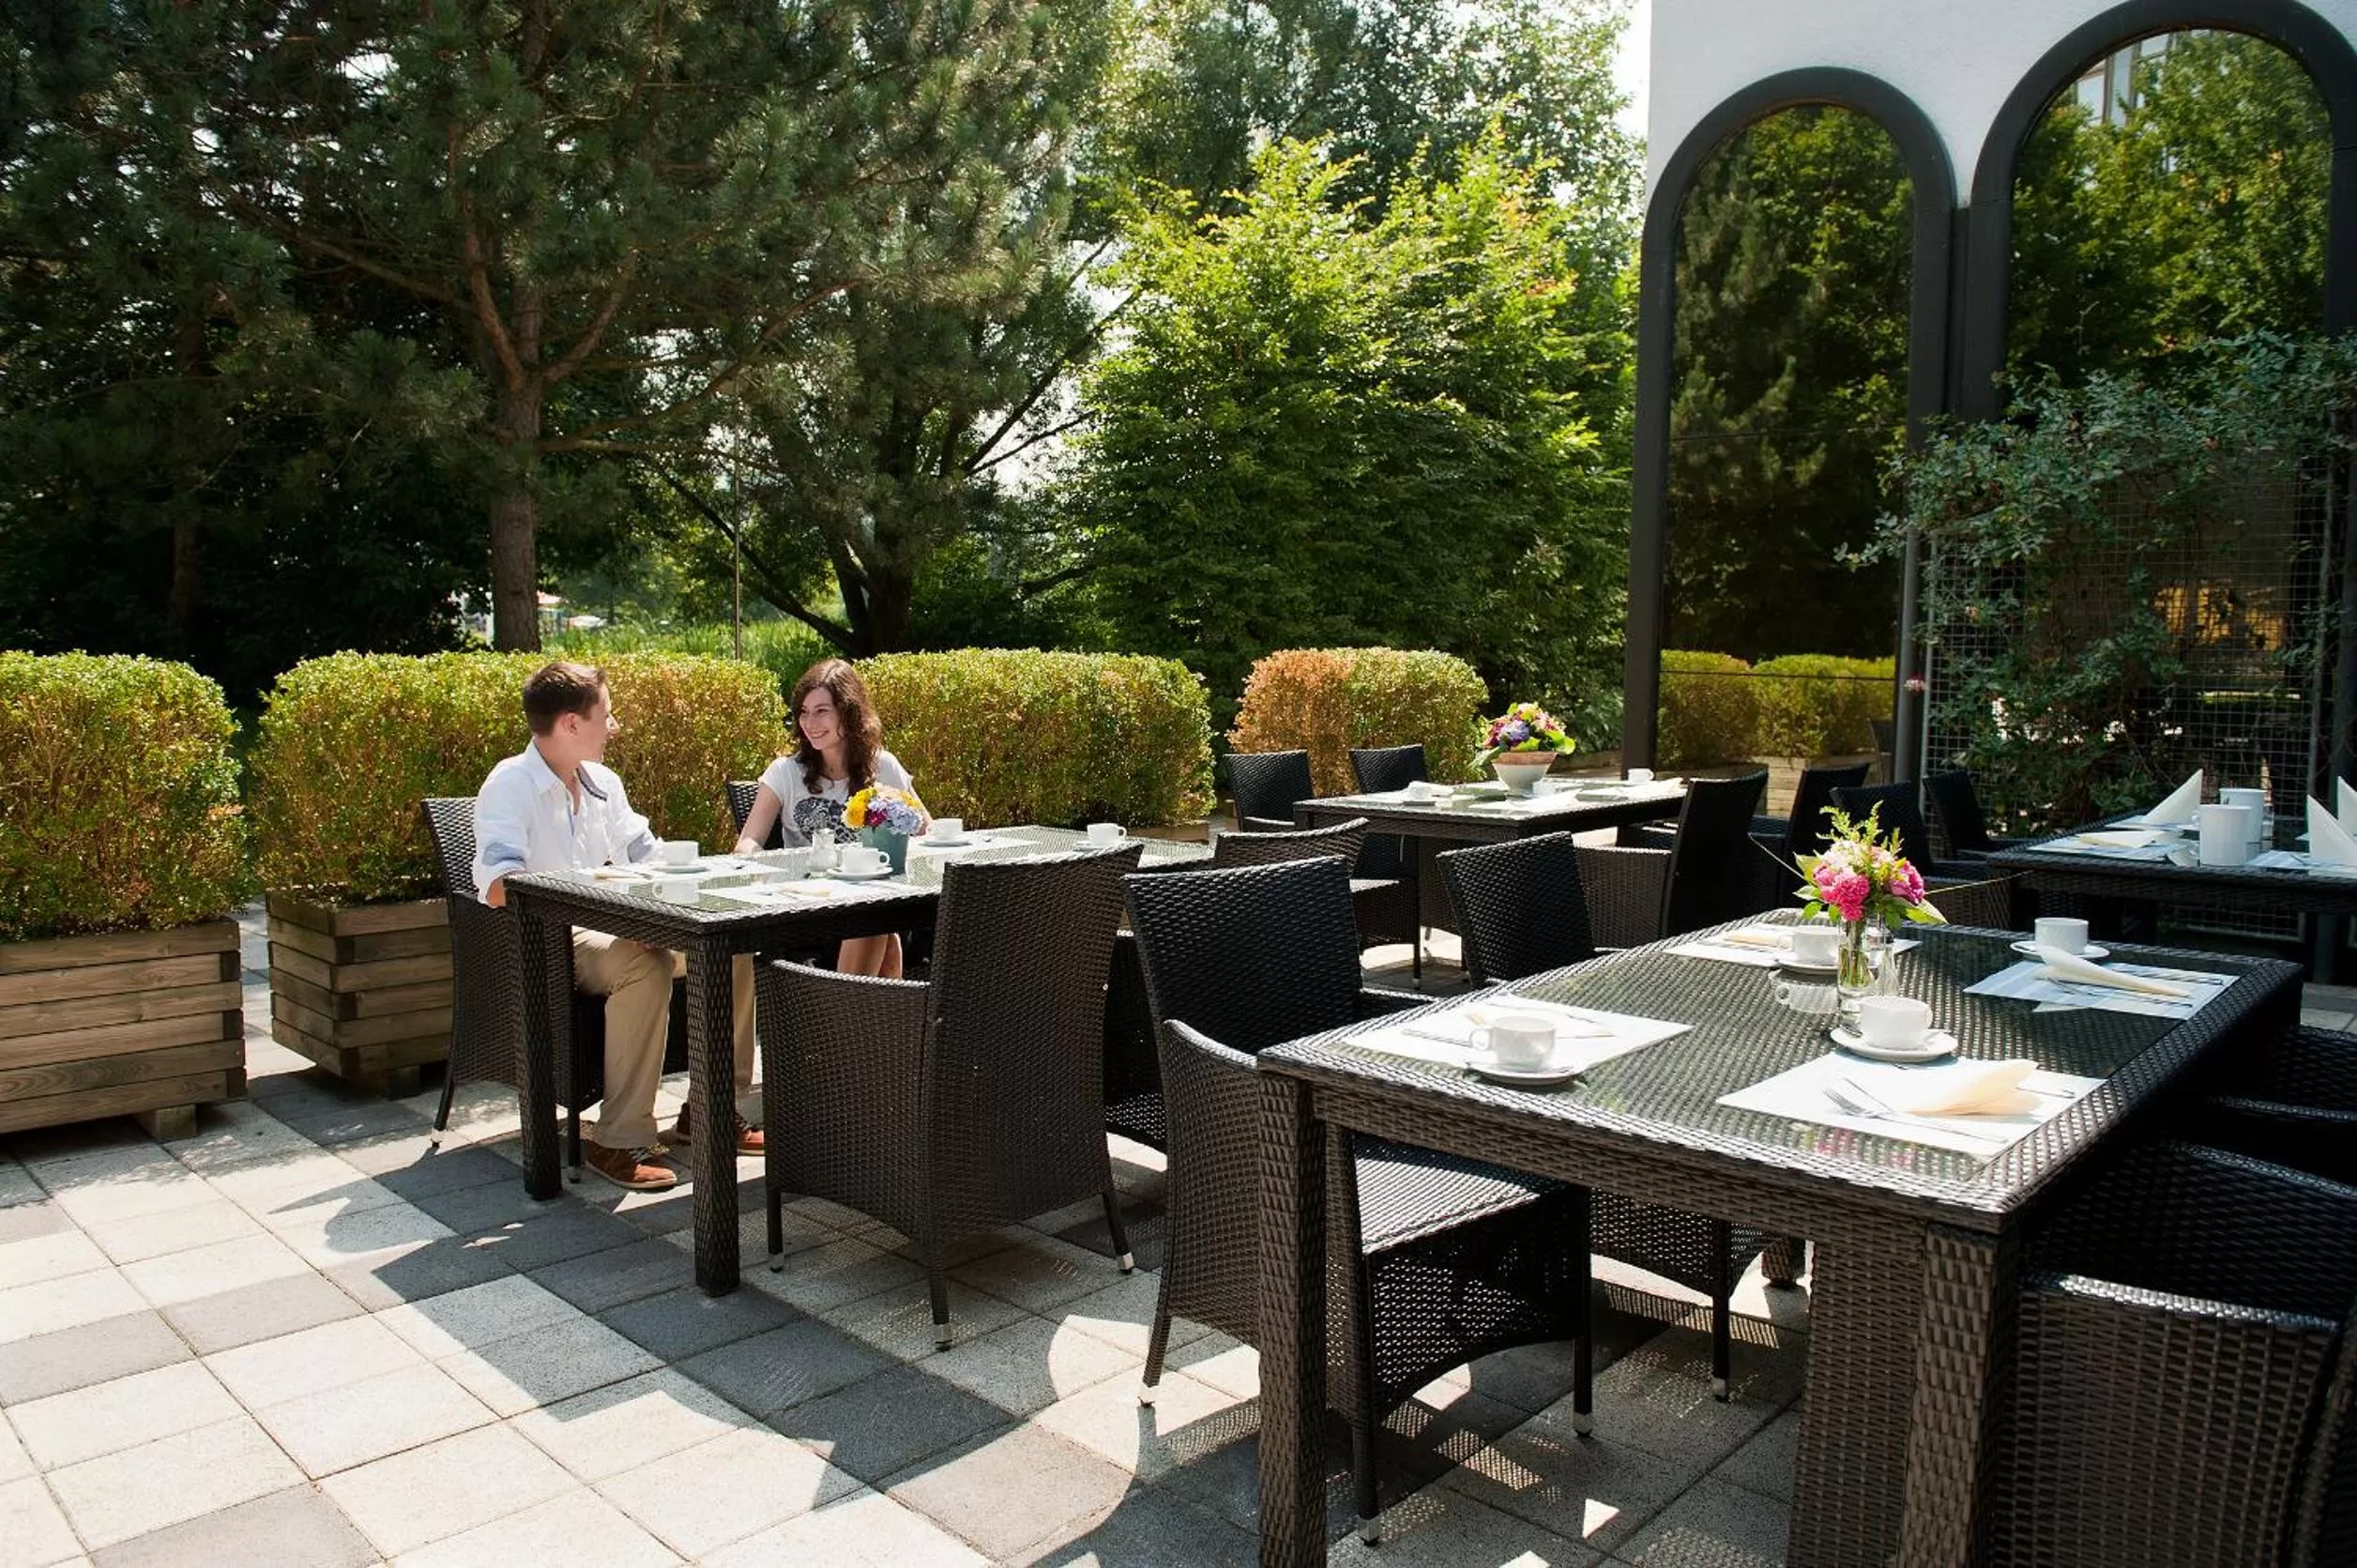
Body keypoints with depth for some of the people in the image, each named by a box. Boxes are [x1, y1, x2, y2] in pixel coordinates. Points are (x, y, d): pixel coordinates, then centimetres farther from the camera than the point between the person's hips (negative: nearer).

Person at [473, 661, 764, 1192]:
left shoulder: (602, 782, 11)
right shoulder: (510, 786, -14)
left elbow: (649, 857, 18)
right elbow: (499, 887, -28)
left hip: (610, 928, 8)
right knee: (645, 967, -36)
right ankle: (620, 1141, -28)